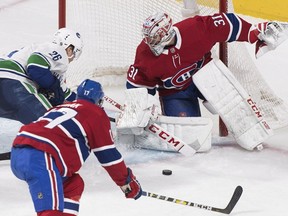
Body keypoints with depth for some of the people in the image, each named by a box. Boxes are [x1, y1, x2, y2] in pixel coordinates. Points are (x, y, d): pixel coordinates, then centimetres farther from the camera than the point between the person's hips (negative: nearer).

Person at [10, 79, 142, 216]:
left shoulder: (61, 107, 33)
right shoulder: (97, 114, 12)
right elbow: (108, 155, 11)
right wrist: (128, 182, 22)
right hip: (39, 159, -8)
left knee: (74, 185, 24)